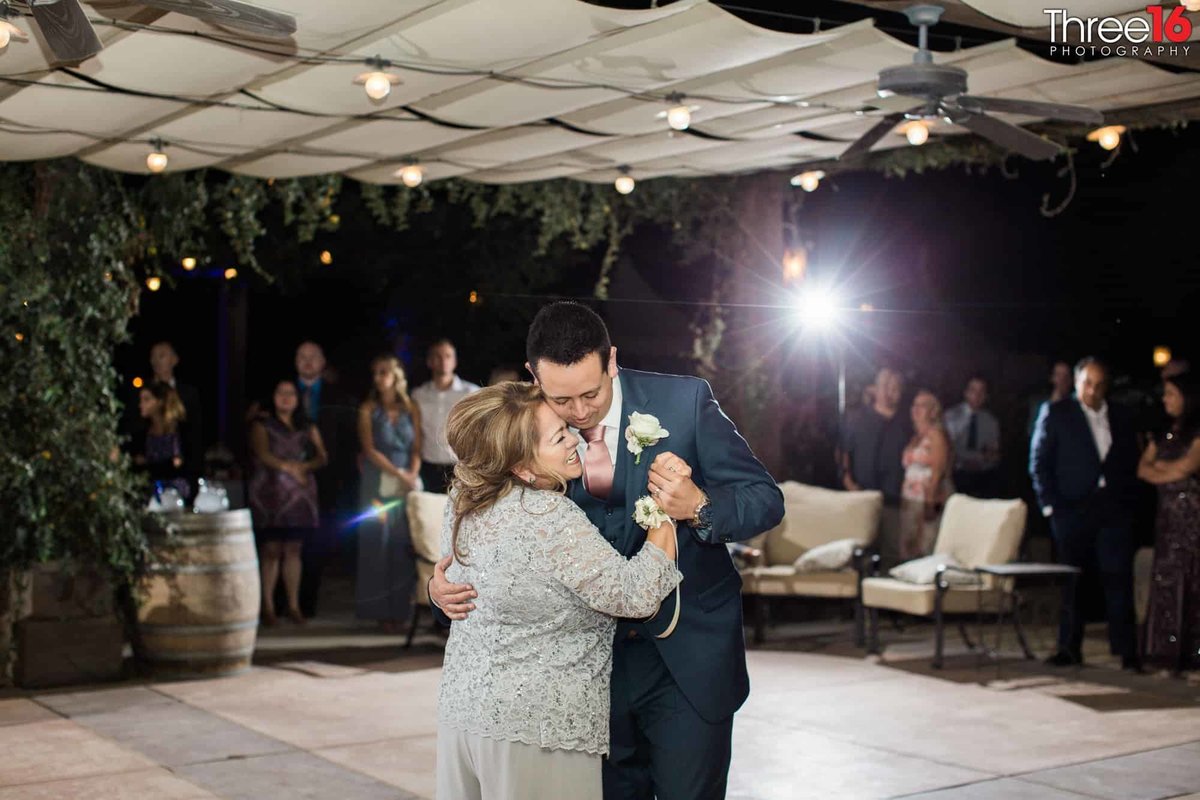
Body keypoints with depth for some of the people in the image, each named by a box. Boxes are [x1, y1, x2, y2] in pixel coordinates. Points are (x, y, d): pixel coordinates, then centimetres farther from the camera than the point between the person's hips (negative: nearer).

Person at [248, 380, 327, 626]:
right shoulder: (262, 425, 7)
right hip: (270, 493, -3)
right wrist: (290, 467, -16)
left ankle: (294, 605, 5)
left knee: (293, 550, 3)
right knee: (270, 550, -6)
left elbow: (322, 457, 6)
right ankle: (268, 606, -3)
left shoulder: (308, 428, 17)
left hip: (300, 494, 3)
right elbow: (263, 455, -8)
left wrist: (305, 467, -13)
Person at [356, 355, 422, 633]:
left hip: (408, 482, 2)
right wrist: (398, 474, -13)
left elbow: (416, 448, 4)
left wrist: (412, 475, -12)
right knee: (379, 542, -3)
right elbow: (370, 450, -5)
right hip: (379, 483, -2)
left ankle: (401, 608, 7)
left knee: (404, 544, 0)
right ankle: (382, 611, 3)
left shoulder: (411, 409, 7)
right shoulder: (368, 410, 2)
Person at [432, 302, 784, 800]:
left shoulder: (684, 402, -14)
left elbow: (766, 499, -11)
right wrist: (444, 583, -17)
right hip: (595, 656, 2)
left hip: (689, 657, -2)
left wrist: (699, 507, -31)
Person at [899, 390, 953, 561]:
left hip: (929, 501, -8)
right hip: (910, 501, 8)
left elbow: (938, 471, -13)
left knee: (927, 550, -12)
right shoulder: (916, 437, 19)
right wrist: (903, 499, 7)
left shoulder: (936, 435, -4)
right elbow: (908, 470, 14)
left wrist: (930, 502, -20)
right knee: (908, 551, 5)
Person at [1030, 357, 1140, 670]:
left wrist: (1126, 499, 3)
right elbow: (1039, 463, 1)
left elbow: (1131, 462, 16)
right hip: (1073, 510, -2)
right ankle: (1069, 648, 11)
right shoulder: (1055, 414, 3)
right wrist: (1050, 504, -6)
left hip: (1114, 511, 2)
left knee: (1119, 580, -4)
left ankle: (1127, 651, 0)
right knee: (1072, 581, 4)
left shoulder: (1120, 417, 13)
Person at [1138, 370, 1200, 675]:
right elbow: (1143, 469, 11)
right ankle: (1168, 650, 4)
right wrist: (1167, 471, -6)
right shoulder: (1164, 434, 18)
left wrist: (1159, 467, 3)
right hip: (1168, 513, 6)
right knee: (1165, 579, 2)